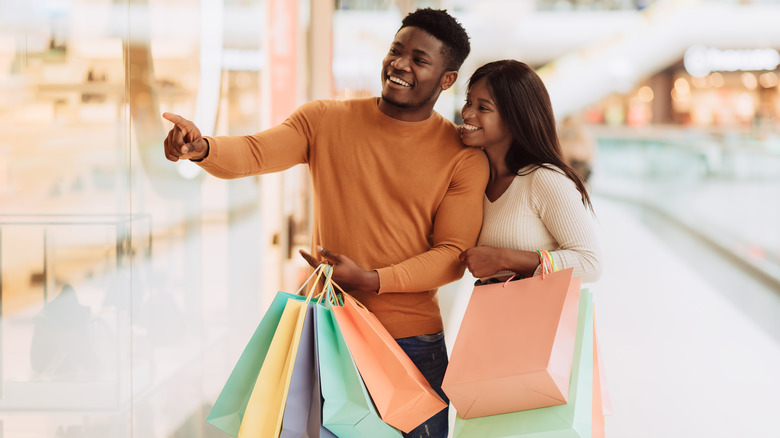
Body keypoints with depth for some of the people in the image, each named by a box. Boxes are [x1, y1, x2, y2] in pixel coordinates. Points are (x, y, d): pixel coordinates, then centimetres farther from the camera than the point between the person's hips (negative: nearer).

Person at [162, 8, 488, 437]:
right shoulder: (325, 120, 3)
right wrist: (202, 148, -34)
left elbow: (453, 254, -6)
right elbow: (254, 152, -11)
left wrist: (371, 280, -18)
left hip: (411, 343, -1)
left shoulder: (464, 156, -3)